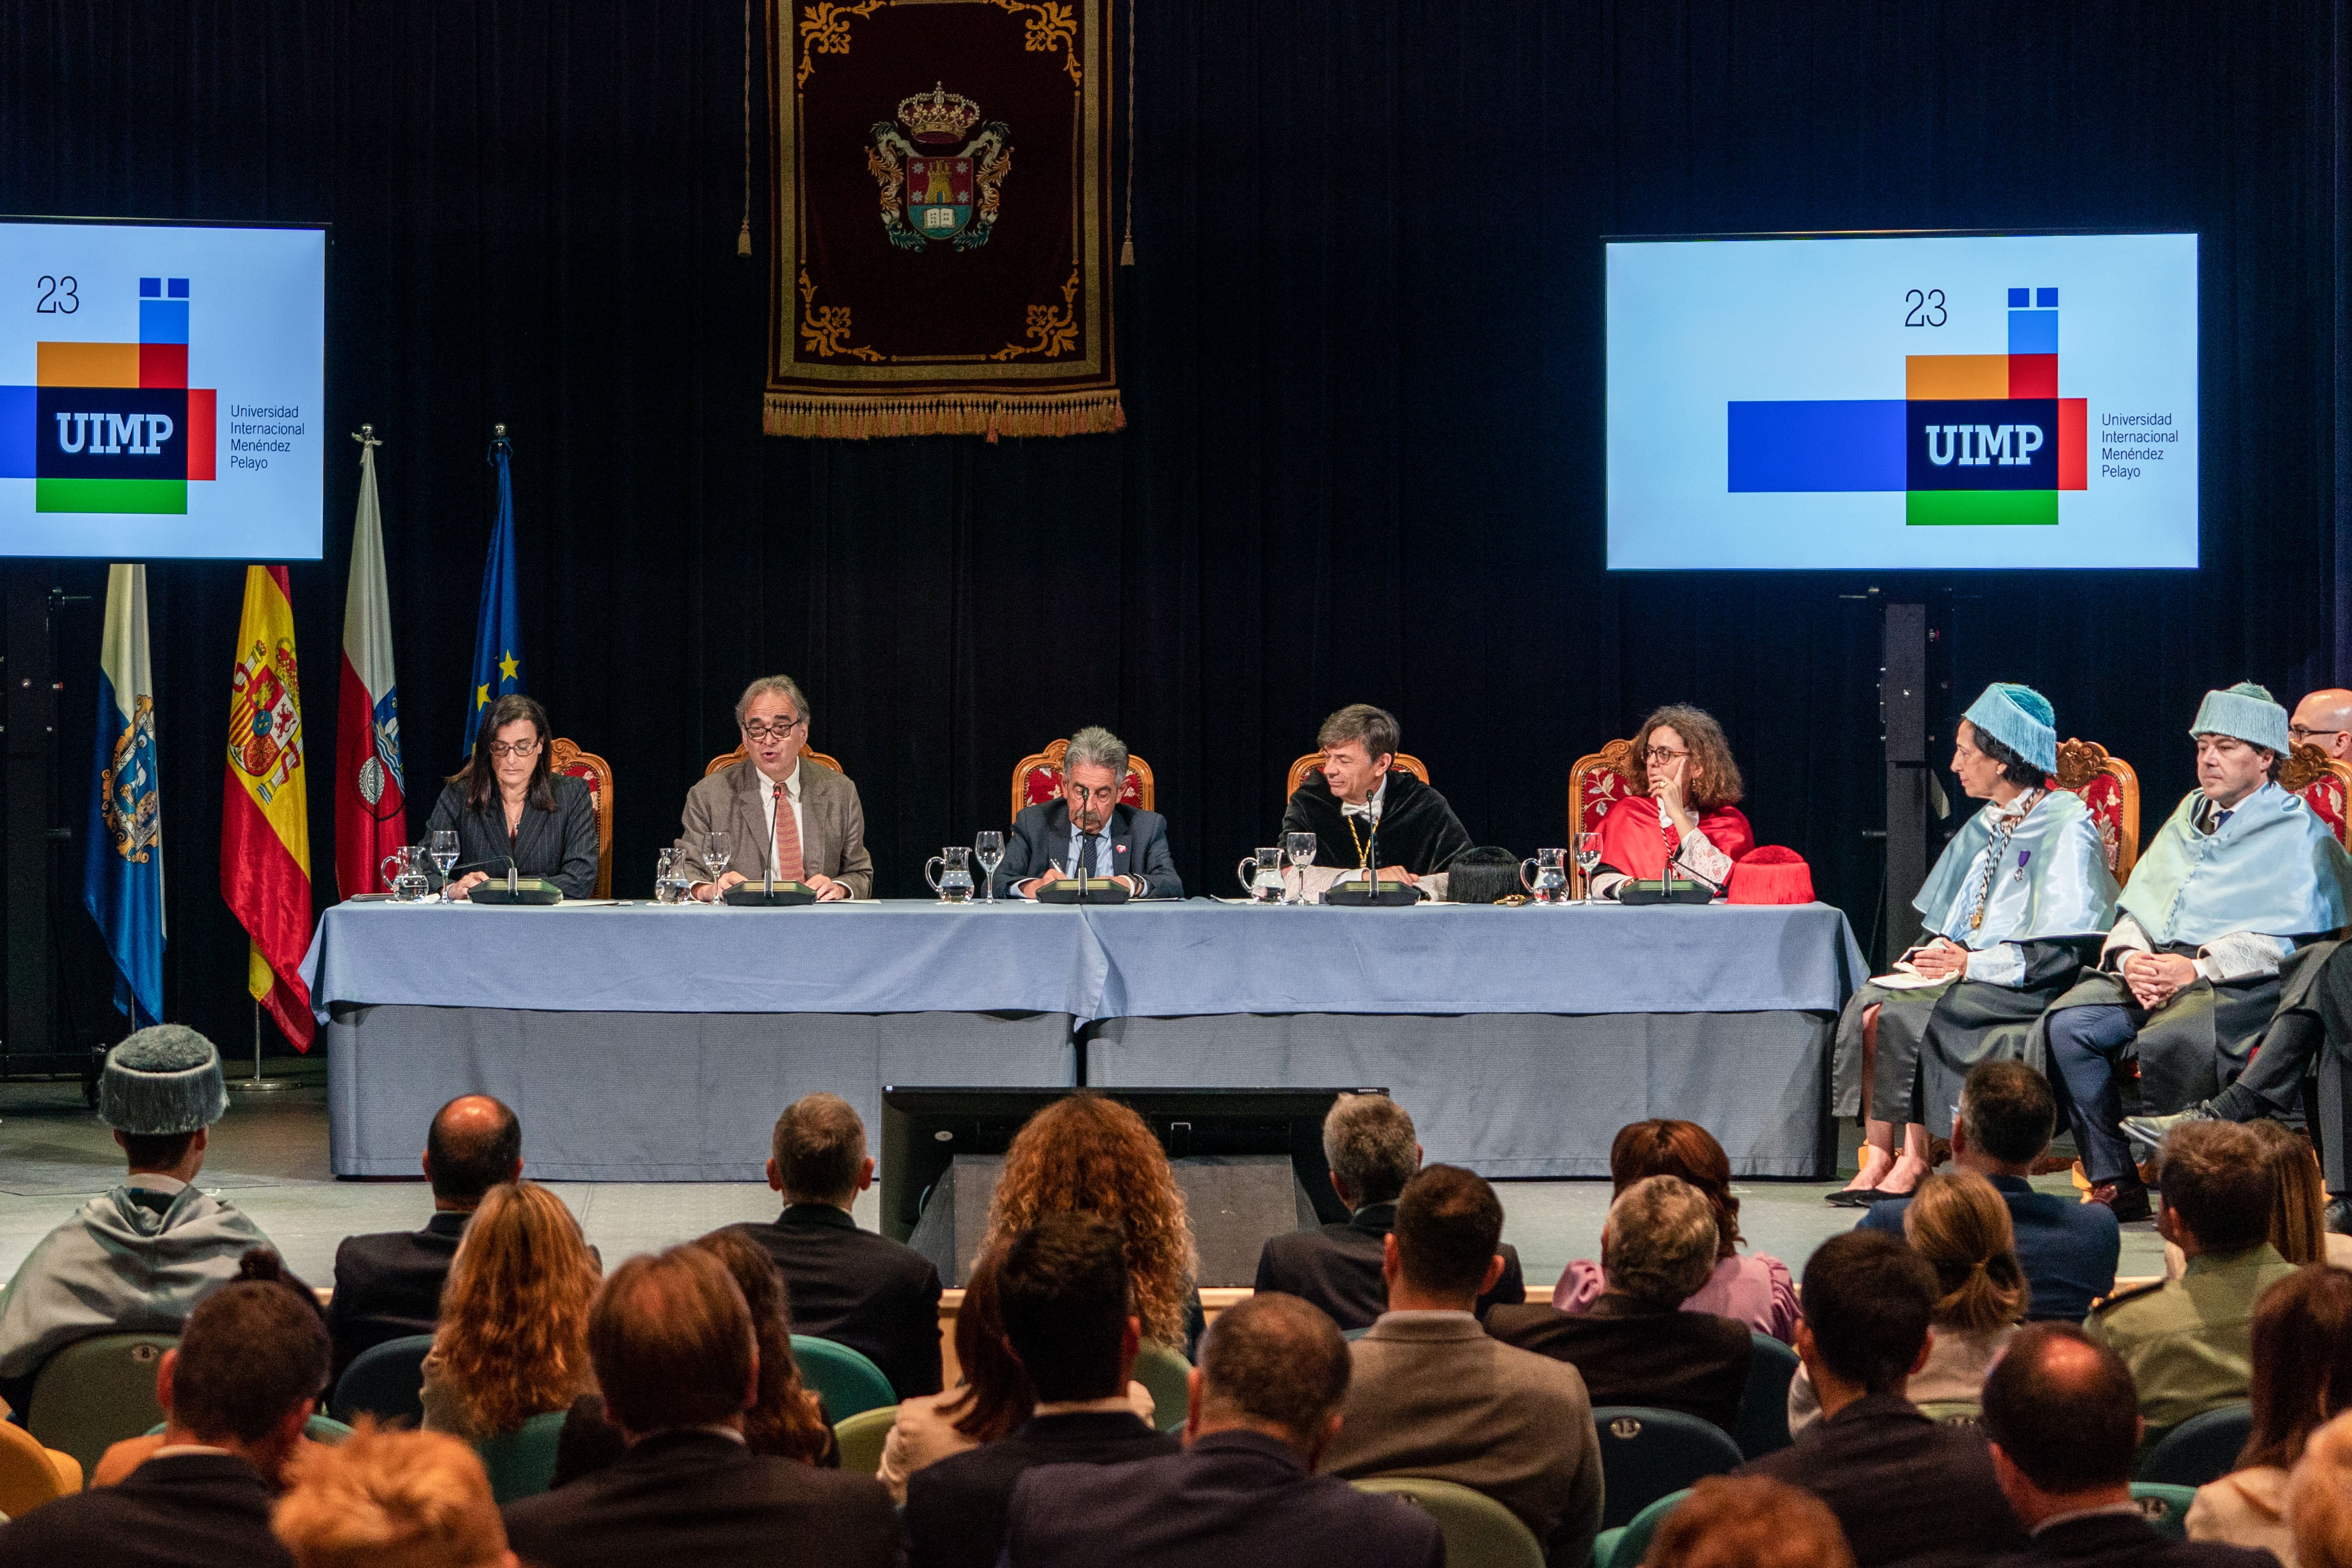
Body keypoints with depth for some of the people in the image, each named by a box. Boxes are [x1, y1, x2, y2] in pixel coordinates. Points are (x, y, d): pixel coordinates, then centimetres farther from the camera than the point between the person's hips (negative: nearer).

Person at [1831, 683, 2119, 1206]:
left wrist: (1974, 964, -16)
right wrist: (1933, 953, 1)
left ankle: (1915, 1161, -18)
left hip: (2027, 988, -8)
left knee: (1907, 1015, -27)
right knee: (1869, 1008, -18)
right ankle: (1877, 1160, -23)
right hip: (1967, 972, 8)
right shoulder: (1986, 827, 18)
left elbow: (2065, 951, -15)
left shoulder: (2066, 827, -8)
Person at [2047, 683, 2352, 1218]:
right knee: (2068, 1021, -19)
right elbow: (2139, 908, 18)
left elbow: (2282, 940, -10)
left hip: (2242, 984, -6)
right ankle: (2113, 1182, -14)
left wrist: (2198, 969, -19)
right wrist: (2130, 957, -4)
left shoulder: (2295, 831, 2)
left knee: (2168, 1037, -36)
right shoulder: (2188, 818, 23)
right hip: (2158, 969, 6)